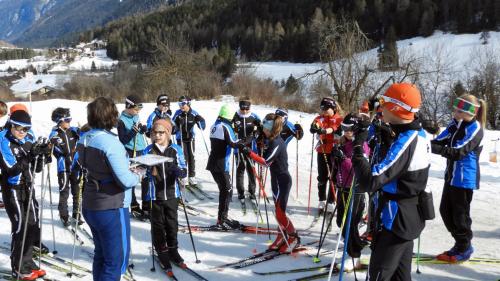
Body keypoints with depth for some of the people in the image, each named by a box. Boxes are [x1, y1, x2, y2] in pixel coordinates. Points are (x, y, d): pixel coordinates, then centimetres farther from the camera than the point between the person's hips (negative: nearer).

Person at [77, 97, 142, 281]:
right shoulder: (110, 142, -22)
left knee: (101, 255, 23)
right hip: (112, 209, -8)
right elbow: (125, 180, -24)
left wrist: (126, 166, 7)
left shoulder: (84, 139, 2)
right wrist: (138, 176, -3)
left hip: (90, 206, 8)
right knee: (117, 260, 4)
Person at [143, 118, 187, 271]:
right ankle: (162, 252, 25)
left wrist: (179, 171, -27)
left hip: (171, 193, 1)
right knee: (158, 224, 9)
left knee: (172, 223, 12)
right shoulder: (148, 150, -3)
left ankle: (173, 249, 30)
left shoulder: (176, 150, -3)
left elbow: (183, 171, -5)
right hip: (155, 194, -1)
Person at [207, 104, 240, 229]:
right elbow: (233, 143, -20)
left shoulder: (215, 126, 12)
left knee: (224, 190, 16)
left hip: (213, 163, 9)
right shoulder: (225, 127, -15)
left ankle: (223, 217, 22)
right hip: (221, 165, -9)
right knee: (227, 190, -2)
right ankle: (222, 220, -2)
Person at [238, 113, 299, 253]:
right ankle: (282, 237, 27)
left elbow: (266, 162, -31)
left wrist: (248, 152, -34)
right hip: (277, 178, 10)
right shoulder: (272, 140, 7)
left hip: (282, 180, -10)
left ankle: (294, 237, 14)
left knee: (280, 213, -3)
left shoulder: (276, 143, -23)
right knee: (278, 210, 16)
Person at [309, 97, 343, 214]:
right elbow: (316, 123, -18)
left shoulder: (339, 119, -2)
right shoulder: (321, 118, 5)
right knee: (322, 177, 8)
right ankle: (322, 201, 20)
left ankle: (331, 202, 13)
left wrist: (324, 131, -43)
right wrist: (314, 127, -43)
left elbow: (334, 129, -22)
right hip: (322, 151, 3)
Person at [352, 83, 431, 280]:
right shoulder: (420, 134, 3)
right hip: (411, 218, 9)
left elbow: (369, 182, -33)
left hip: (396, 220, -9)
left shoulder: (404, 143, -27)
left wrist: (358, 147, -25)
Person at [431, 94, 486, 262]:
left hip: (465, 178, -8)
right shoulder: (455, 124, 4)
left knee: (460, 214, 4)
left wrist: (435, 148, -37)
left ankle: (465, 249, 23)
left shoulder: (475, 128, -18)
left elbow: (458, 152, -27)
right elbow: (440, 141, 0)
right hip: (452, 174, 8)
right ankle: (460, 244, 30)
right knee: (445, 210, 14)